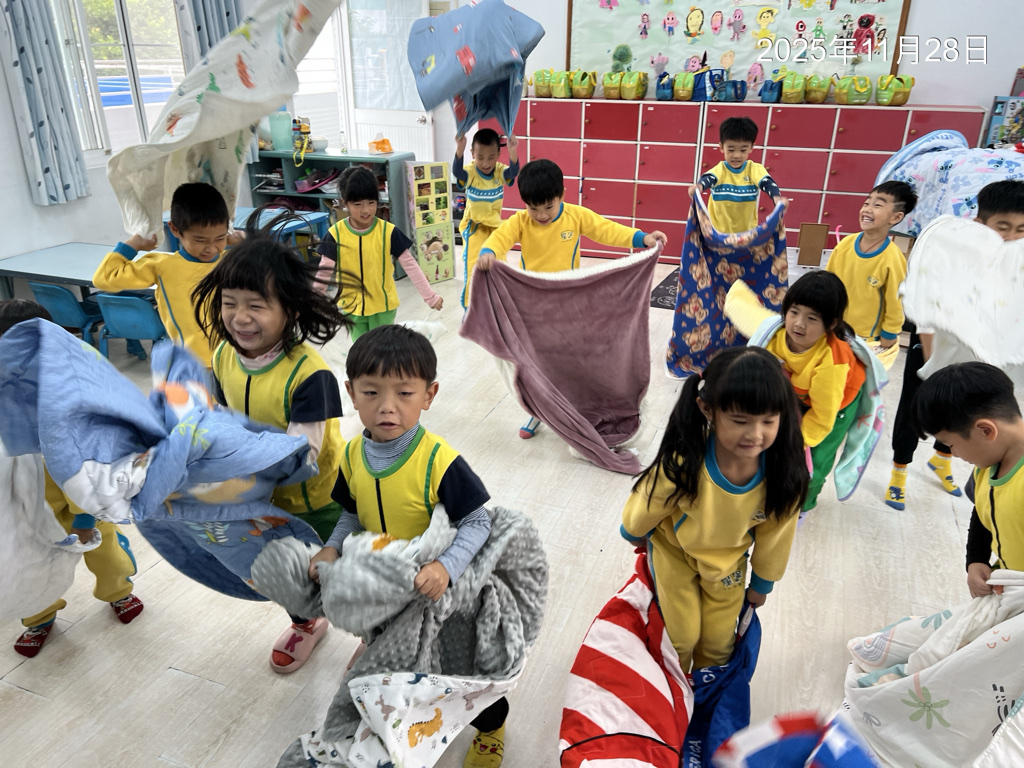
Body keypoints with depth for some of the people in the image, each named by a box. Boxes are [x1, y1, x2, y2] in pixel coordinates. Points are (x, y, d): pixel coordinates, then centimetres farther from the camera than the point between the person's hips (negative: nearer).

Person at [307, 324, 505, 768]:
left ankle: (490, 728, 46)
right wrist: (333, 548, -14)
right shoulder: (353, 456, -12)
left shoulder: (439, 461, -32)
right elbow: (354, 515, 3)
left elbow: (476, 523, -25)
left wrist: (447, 567, -39)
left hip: (439, 587, -5)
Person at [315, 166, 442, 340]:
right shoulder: (336, 234, -12)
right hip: (352, 307, 1)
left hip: (383, 306, -1)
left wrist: (430, 297, -12)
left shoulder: (388, 232, -15)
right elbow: (325, 271, -5)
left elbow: (410, 265, -10)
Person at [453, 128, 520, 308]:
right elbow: (457, 171, -42)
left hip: (494, 226, 3)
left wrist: (513, 151, -55)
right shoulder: (470, 173, -20)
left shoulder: (500, 171, -13)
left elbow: (513, 172, -35)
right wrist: (459, 149, -61)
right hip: (474, 227, -3)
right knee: (473, 269, -4)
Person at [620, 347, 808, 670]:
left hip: (729, 556, 3)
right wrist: (634, 534, 4)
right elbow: (646, 507, -17)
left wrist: (762, 582, 6)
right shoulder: (682, 465, -41)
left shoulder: (783, 473, -32)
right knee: (682, 634, 7)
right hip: (675, 549, -2)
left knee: (718, 639, 17)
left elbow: (774, 533, -10)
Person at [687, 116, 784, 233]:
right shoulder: (720, 169, -9)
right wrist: (699, 186, -54)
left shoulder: (755, 169, -5)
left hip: (748, 230, 1)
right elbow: (708, 178, -29)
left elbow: (767, 182, -22)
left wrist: (777, 197, -45)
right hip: (719, 230, -1)